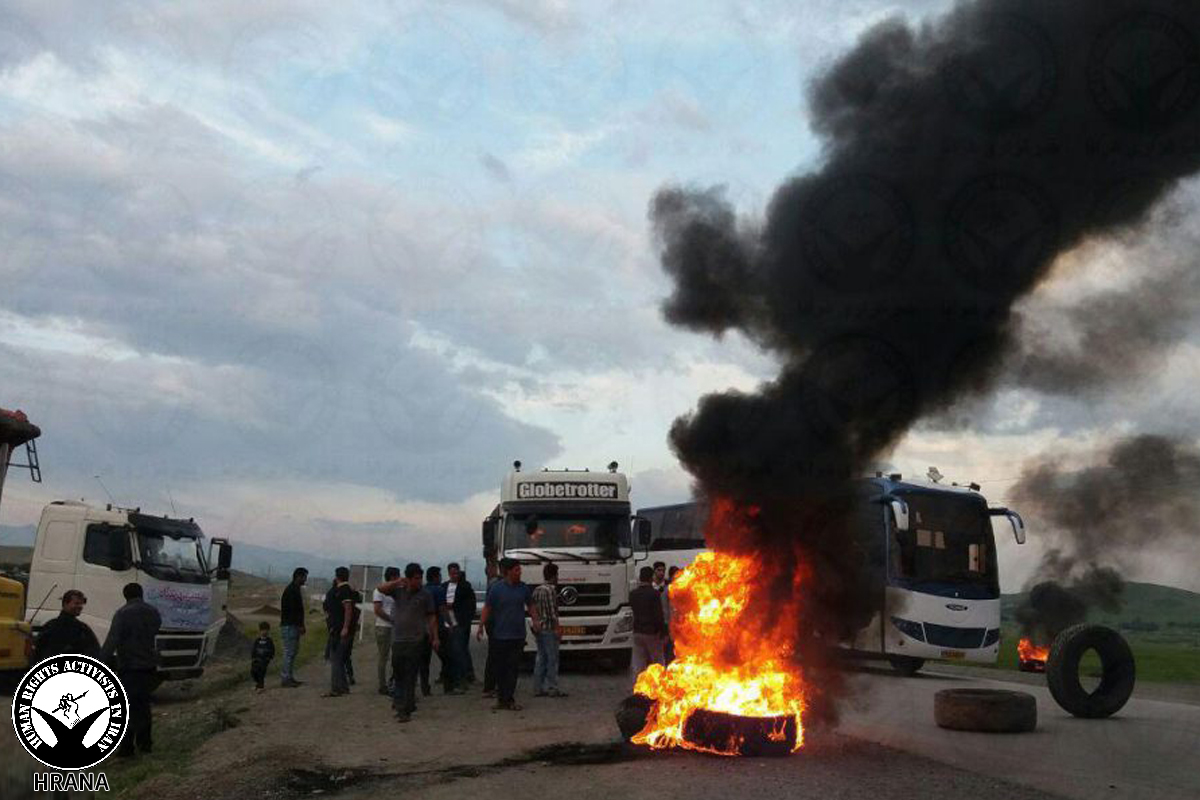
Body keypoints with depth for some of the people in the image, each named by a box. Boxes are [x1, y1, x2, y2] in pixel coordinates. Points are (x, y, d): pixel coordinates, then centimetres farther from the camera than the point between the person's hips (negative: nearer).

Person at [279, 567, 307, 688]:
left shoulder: (296, 590, 17)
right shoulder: (291, 590, -15)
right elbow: (293, 610, -21)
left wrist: (300, 625, 17)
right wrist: (300, 625, -20)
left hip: (294, 625, 10)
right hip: (289, 625, -10)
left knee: (293, 651, 13)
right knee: (289, 652, -8)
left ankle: (289, 677, 18)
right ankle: (285, 679, -5)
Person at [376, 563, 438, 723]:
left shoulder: (424, 595, 1)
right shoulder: (398, 591, 6)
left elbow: (432, 617, 4)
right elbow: (380, 588, -6)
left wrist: (435, 637, 1)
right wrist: (397, 582, -19)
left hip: (415, 641, -3)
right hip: (398, 640, 3)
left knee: (410, 677, -5)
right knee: (398, 674, 15)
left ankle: (405, 710, -2)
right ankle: (399, 702, 33)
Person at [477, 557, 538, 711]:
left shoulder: (523, 588, 7)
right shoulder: (496, 588, -2)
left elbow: (530, 606, 17)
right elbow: (487, 608, -1)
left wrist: (535, 620, 2)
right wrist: (481, 627, -9)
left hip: (518, 636, 2)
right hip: (500, 635, -2)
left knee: (514, 668, -3)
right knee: (500, 668, 4)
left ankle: (507, 699, -1)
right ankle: (502, 697, 16)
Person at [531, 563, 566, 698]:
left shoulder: (537, 590, 13)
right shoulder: (551, 590, -13)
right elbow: (552, 611, -16)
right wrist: (557, 628, -13)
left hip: (538, 629, 9)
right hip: (549, 628, -9)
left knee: (541, 658, 11)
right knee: (552, 659, -4)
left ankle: (538, 688, 11)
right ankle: (552, 688, -3)